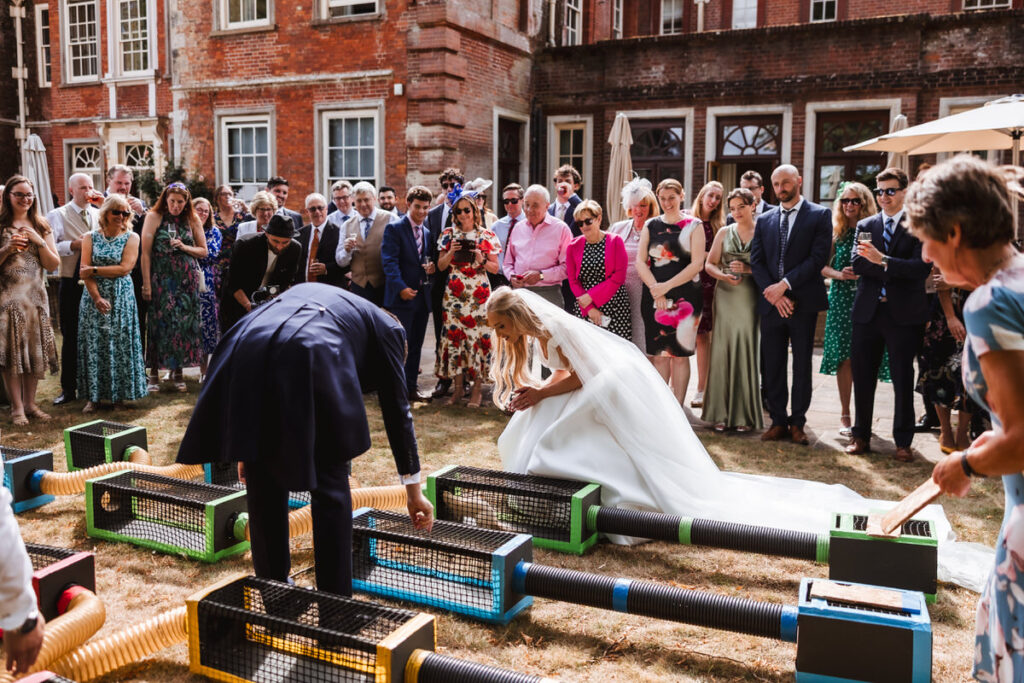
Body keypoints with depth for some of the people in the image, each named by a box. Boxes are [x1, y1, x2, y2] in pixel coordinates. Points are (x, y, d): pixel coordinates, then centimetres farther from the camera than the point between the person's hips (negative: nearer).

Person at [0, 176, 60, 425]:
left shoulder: (41, 227, 11)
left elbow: (53, 265, 5)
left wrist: (39, 241, -8)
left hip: (35, 296, 4)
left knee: (35, 349, 5)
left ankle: (30, 403, 15)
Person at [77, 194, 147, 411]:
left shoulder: (131, 238, 3)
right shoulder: (90, 237, 6)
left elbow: (125, 268, -9)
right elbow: (85, 271, -3)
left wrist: (95, 270, -10)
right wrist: (97, 298, -14)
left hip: (121, 299, -1)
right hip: (94, 297, 1)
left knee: (120, 344, 2)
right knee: (94, 344, 0)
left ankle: (119, 394, 12)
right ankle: (94, 396, 7)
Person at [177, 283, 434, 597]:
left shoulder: (306, 292, 39)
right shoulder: (386, 327, 26)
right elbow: (397, 409, 23)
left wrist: (248, 448, 36)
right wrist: (413, 489, 29)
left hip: (246, 350, 5)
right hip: (310, 359, -5)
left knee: (263, 482, 20)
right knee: (330, 485, 11)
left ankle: (270, 584, 34)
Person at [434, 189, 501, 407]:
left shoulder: (487, 236, 4)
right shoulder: (449, 234, 9)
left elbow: (495, 268, 4)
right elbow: (441, 266, 8)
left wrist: (481, 260, -14)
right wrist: (451, 252, -9)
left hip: (479, 293, -2)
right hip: (454, 292, 2)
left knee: (478, 336, -6)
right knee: (454, 335, 0)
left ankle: (477, 388, 3)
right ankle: (457, 387, 10)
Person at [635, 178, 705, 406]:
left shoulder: (693, 226, 3)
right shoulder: (651, 226, 11)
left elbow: (697, 264, -6)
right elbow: (640, 261, 3)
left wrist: (667, 286, -13)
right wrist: (655, 288, -12)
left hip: (684, 296, -2)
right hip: (654, 297, 2)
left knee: (680, 354, 0)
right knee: (658, 354, 3)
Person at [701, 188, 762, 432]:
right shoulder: (724, 232, 11)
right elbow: (709, 264, 10)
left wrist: (748, 269, -15)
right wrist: (723, 275, -8)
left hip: (750, 298, -2)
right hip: (725, 296, 2)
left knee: (746, 352, 0)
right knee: (722, 351, 0)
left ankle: (744, 414, 9)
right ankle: (721, 413, 8)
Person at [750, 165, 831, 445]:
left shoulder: (819, 215, 2)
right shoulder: (764, 220, 13)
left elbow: (818, 257, -9)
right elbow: (757, 261, 5)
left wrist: (785, 284, -14)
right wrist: (773, 293, -9)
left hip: (803, 303, -3)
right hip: (771, 304, 3)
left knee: (802, 365, 5)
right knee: (771, 366, 5)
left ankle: (797, 422, 14)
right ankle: (778, 421, 16)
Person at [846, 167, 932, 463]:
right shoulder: (865, 226, 11)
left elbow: (922, 268, -13)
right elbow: (858, 264, -4)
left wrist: (883, 261, -22)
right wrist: (895, 272, -15)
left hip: (904, 314, -3)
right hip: (868, 312, 3)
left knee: (903, 380, 4)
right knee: (862, 377, 8)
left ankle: (903, 441, 15)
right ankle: (861, 436, 20)